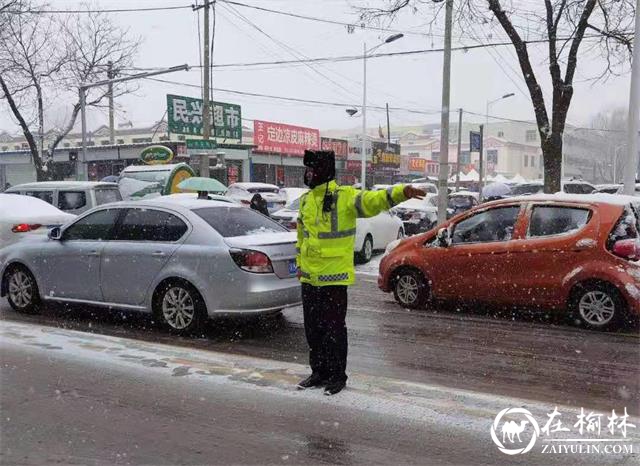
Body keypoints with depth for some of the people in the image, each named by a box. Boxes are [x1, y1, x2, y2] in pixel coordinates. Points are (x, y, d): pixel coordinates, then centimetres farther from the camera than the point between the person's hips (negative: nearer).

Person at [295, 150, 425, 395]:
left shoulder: (345, 196, -11)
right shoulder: (305, 200, 12)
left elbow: (372, 200, -28)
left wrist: (400, 192, -45)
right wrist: (300, 264, 16)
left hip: (334, 276, -7)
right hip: (309, 277, 7)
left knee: (334, 329, 2)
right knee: (313, 329, 14)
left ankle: (337, 376, 16)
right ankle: (319, 372, 29)